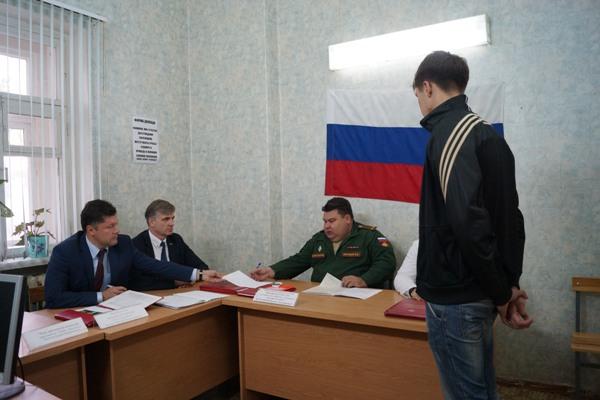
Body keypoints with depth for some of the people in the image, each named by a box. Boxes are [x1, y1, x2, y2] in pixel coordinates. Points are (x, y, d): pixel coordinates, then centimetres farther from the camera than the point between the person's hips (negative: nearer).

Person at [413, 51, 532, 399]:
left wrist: (501, 292, -13)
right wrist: (509, 284, 9)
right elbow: (509, 218, 12)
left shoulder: (449, 131, -15)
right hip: (478, 292, 9)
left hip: (455, 295, -9)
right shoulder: (487, 132, 13)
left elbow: (467, 220, -25)